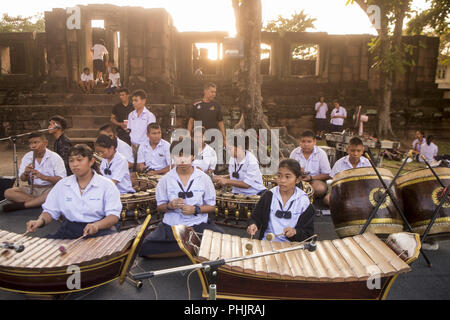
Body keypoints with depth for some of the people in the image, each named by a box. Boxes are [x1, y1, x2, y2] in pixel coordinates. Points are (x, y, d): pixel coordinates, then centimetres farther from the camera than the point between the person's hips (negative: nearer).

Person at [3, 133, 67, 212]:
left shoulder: (55, 157, -8)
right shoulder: (27, 157, 5)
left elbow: (62, 179, -15)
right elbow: (22, 179, 9)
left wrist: (43, 176, -26)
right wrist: (25, 173, -14)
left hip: (49, 188, -4)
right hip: (32, 189, 5)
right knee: (8, 193, -16)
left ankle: (21, 205, -23)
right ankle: (41, 201, -20)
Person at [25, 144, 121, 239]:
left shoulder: (107, 185, -1)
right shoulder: (62, 185, 13)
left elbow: (114, 216, -9)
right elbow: (50, 211, 13)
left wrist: (97, 225, -29)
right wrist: (40, 221, -10)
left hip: (99, 232, -4)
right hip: (69, 231, 5)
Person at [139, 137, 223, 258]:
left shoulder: (203, 178, -1)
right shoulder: (166, 179, 1)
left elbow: (211, 206, 5)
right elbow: (159, 207, 8)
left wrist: (195, 209, -14)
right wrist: (170, 206, -14)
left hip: (198, 225, -1)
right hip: (171, 225, 1)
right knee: (145, 248, -23)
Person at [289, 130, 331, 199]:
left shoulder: (321, 153, -6)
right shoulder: (294, 152, 0)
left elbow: (327, 175, -5)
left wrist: (311, 177, -17)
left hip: (315, 179, -1)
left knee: (320, 189, -35)